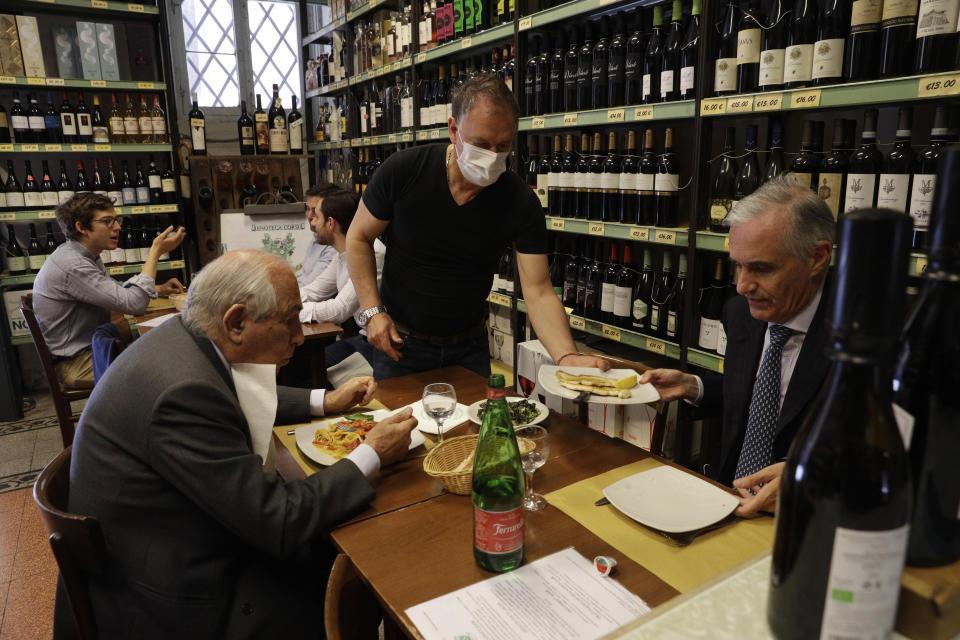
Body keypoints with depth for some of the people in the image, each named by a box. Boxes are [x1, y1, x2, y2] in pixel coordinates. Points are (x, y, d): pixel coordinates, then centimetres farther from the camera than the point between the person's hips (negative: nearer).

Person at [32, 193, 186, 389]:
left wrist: (159, 289, 4)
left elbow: (115, 289, 22)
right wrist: (155, 252, -22)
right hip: (77, 363, -10)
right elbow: (134, 303, -29)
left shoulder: (87, 256, 7)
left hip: (92, 348, 10)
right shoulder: (72, 266, -25)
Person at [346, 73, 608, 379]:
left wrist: (568, 357, -35)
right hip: (400, 344, 0)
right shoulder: (403, 171, -18)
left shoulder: (521, 202, -17)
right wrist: (373, 311, -13)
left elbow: (538, 293, -19)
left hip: (469, 348, 1)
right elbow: (359, 238, -5)